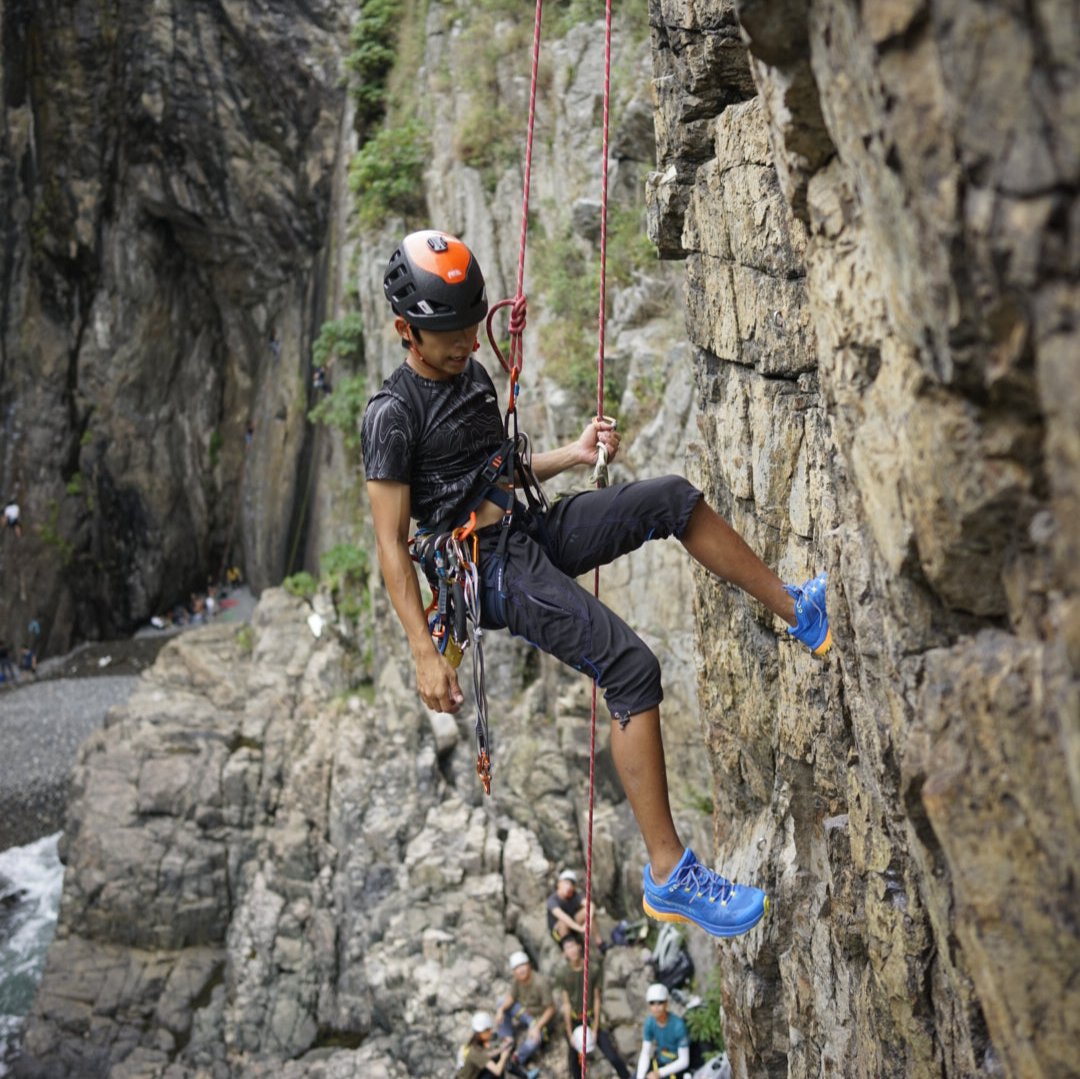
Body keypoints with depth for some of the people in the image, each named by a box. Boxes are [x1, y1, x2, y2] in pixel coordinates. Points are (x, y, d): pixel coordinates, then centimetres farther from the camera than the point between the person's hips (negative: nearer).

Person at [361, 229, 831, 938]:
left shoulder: (473, 374, 13)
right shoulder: (393, 414, -12)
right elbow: (391, 544, -14)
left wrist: (573, 454, 7)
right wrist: (425, 654, -19)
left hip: (533, 531, 8)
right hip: (493, 569, -8)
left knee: (672, 497, -5)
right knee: (632, 668, -22)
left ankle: (798, 612, 12)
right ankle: (669, 876, -19)